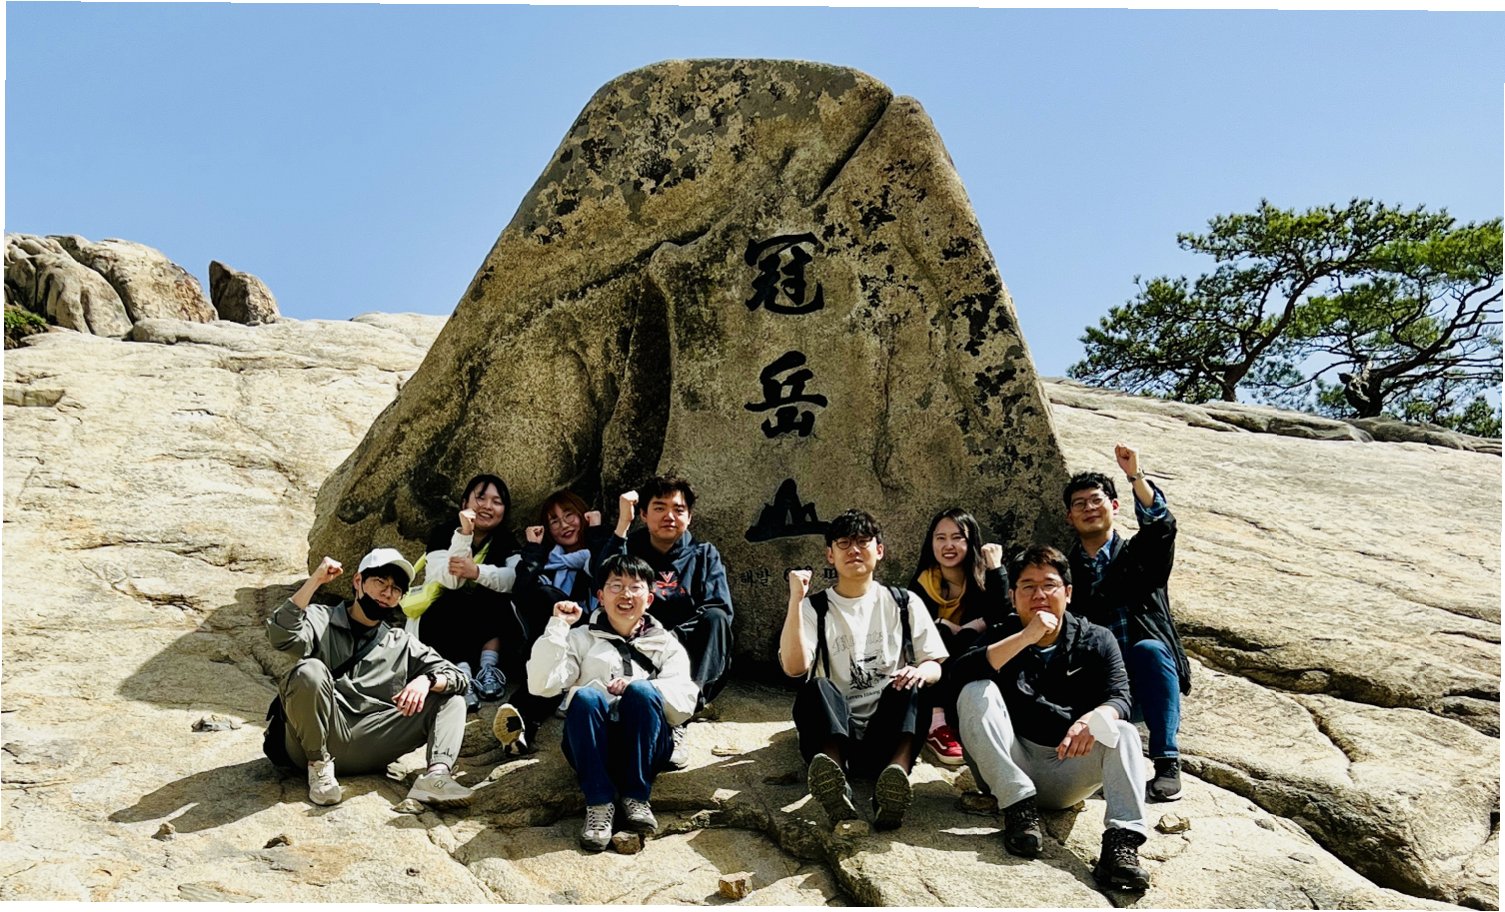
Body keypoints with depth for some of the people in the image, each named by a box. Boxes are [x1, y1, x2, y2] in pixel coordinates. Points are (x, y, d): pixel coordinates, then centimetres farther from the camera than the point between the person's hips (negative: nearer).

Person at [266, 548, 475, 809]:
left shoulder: (402, 644, 18)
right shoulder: (321, 621, 10)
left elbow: (459, 677, 8)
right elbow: (281, 636, -13)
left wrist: (426, 680, -14)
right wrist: (315, 581, -17)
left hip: (367, 747, 3)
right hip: (315, 743, -3)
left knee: (450, 698, -6)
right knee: (310, 670, -29)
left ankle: (437, 774, -32)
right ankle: (319, 765, -12)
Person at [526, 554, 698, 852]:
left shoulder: (666, 645, 14)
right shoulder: (581, 638, 13)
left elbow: (684, 704, -3)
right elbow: (541, 684, -3)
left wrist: (638, 687, -18)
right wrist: (557, 627, -8)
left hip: (644, 748, 0)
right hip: (592, 747, 0)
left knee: (642, 691, -29)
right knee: (585, 696, -30)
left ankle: (636, 797, -19)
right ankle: (599, 802, -25)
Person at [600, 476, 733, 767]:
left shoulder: (704, 555, 12)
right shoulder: (631, 549, 10)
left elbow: (720, 608, -7)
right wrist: (622, 525, -17)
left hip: (692, 667, 0)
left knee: (716, 618, -28)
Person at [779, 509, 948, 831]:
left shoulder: (904, 603, 12)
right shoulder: (814, 608, 6)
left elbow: (935, 666, 9)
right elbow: (794, 667, -11)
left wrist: (920, 672, -15)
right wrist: (795, 599, -18)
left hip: (887, 731, 1)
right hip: (833, 731, -1)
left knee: (908, 686, -28)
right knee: (818, 687, -31)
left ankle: (897, 771, -53)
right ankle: (834, 779, -58)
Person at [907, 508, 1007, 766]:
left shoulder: (983, 578, -5)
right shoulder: (922, 583, -3)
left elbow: (1002, 620, -23)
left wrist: (996, 569, -24)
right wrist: (971, 626, -23)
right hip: (933, 674, 1)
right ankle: (937, 725, -36)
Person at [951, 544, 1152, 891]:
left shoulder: (1096, 641, 11)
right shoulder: (1001, 637, 8)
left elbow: (1119, 698, -5)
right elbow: (962, 673, -14)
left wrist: (1094, 718, -29)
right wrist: (1026, 637, -20)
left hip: (1066, 770, 0)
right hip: (1007, 769, 0)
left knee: (1123, 733, -23)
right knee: (977, 693, -22)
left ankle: (1121, 841, -38)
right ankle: (1020, 806, -27)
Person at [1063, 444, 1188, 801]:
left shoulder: (1138, 555, 9)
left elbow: (1161, 525, -14)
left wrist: (1135, 475, -26)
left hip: (1143, 684, -1)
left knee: (1148, 649, -34)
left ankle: (1167, 763, -28)